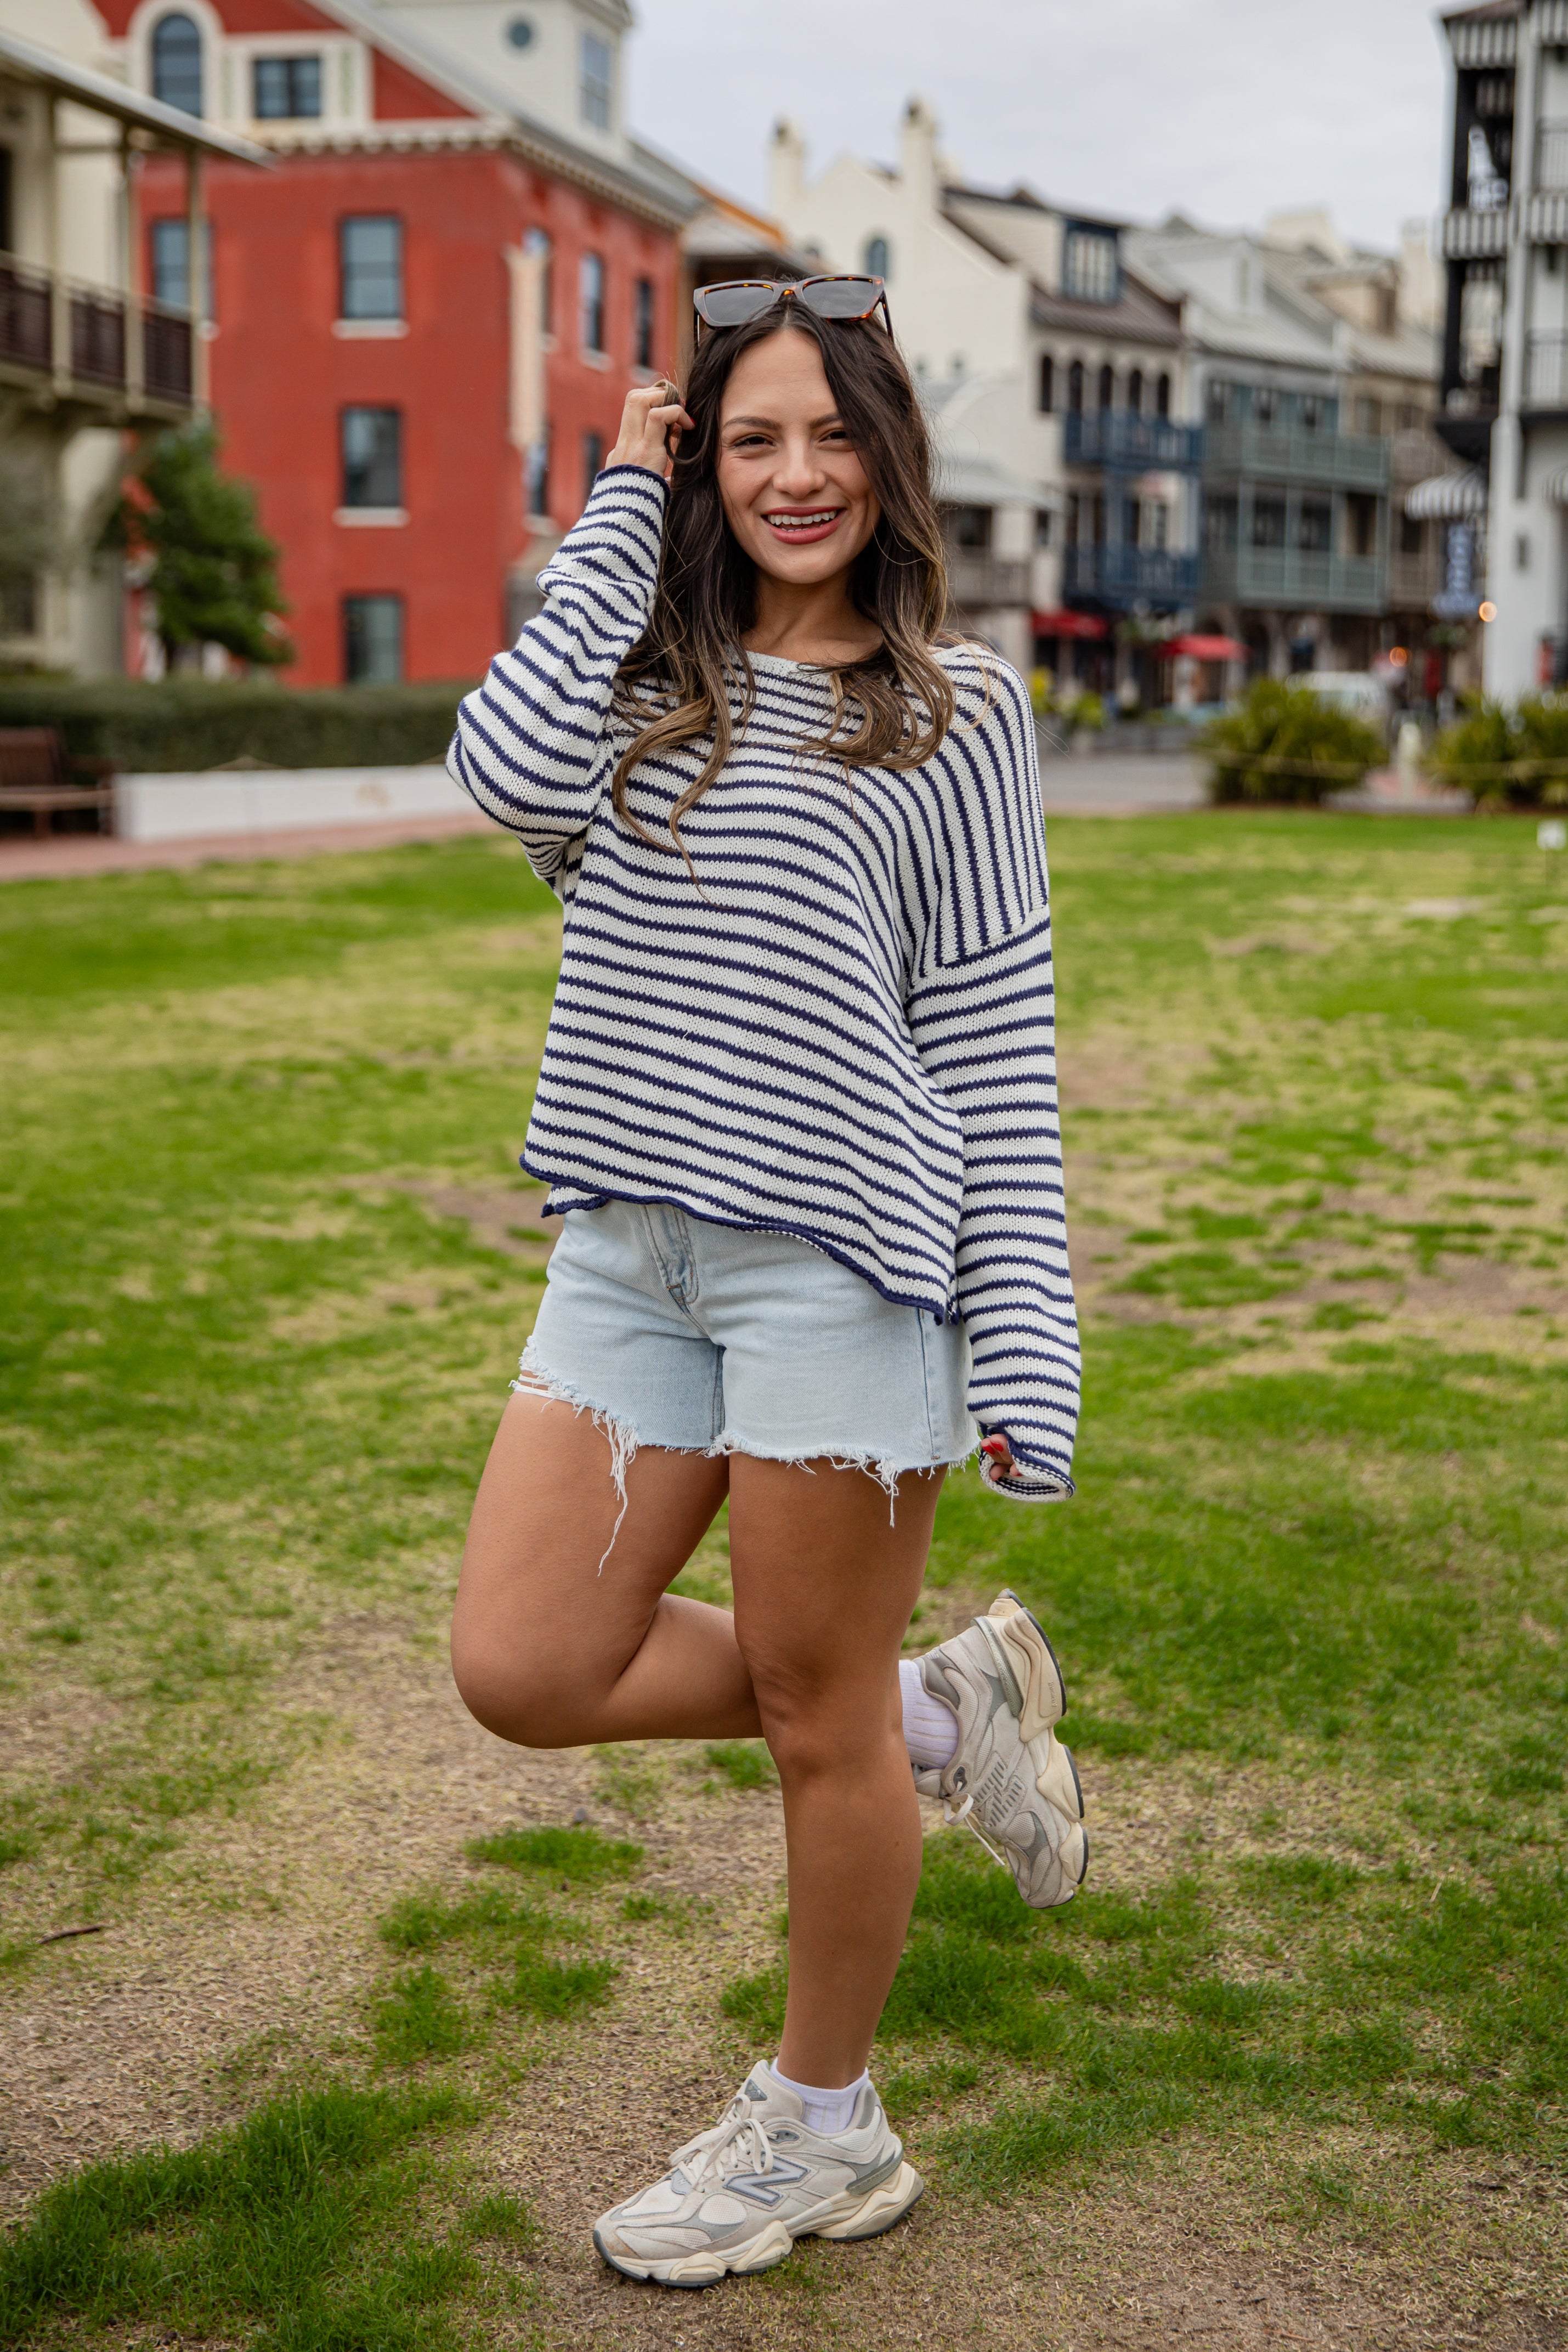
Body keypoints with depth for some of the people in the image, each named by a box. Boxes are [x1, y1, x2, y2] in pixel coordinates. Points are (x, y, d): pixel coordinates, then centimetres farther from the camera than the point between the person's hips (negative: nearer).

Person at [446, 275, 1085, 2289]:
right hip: (629, 1244, 5)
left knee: (817, 1719, 6)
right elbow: (510, 772, -12)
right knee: (525, 1669, 5)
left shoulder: (956, 711, 1)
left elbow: (998, 1043, -2)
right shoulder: (650, 677, 12)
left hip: (836, 1251, -5)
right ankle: (939, 1705, 24)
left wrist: (1024, 1346, -8)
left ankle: (825, 2130, 29)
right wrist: (622, 517, -1)